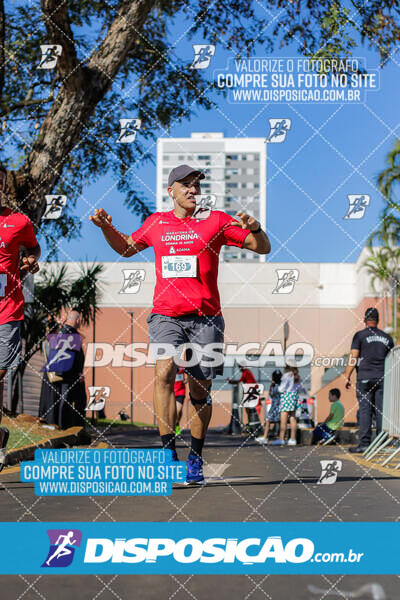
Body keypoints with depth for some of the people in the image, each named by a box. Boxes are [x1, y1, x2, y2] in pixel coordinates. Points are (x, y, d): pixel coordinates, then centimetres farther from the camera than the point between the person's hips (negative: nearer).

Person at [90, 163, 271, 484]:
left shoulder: (216, 220, 6)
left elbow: (263, 248, 5)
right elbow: (126, 247, 29)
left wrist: (255, 228, -16)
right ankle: (168, 449, -22)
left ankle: (195, 458, 22)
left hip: (205, 317, 0)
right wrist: (107, 228, 11)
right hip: (166, 315, 1)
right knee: (165, 369, -24)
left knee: (200, 390, 5)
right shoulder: (155, 222, 12)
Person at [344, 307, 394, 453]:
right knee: (381, 411, 5)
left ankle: (364, 443, -7)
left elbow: (353, 358, -6)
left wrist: (347, 376, -2)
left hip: (364, 378, -3)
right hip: (382, 378, 3)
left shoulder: (360, 335, -1)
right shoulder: (386, 337, 11)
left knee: (365, 411, -3)